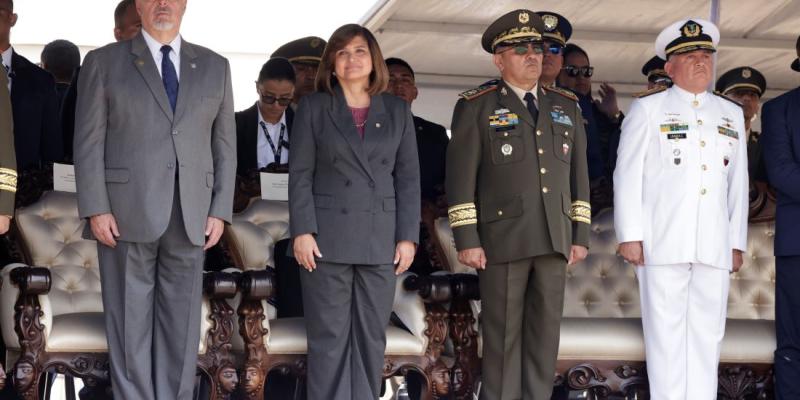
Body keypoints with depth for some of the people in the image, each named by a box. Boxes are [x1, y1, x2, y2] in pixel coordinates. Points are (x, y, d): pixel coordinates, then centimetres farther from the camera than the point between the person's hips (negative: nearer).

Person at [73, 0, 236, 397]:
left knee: (180, 321, 4)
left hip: (189, 216, 3)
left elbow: (224, 143, 10)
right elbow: (89, 141, -2)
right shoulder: (104, 62, 3)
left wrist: (219, 211, 1)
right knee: (130, 321, 0)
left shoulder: (214, 67, 11)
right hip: (125, 213, -3)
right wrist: (96, 210, -10)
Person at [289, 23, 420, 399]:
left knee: (371, 336, 4)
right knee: (329, 336, -1)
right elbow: (300, 174, 1)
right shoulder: (313, 107, 6)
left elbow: (408, 178, 8)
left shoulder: (397, 111, 10)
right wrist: (302, 231, -9)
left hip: (380, 240, 2)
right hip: (328, 237, -2)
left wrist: (408, 237, 0)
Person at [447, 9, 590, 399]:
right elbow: (460, 176, -6)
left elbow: (578, 174, 13)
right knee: (503, 334, -1)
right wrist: (466, 240, -12)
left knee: (545, 330, 5)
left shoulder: (566, 107, 12)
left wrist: (580, 234, 7)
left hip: (553, 238, 4)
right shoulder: (476, 107, -1)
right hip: (502, 237, -4)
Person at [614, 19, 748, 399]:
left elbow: (738, 183, 16)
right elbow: (628, 174, 1)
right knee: (665, 332, -3)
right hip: (662, 243, -3)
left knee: (706, 333, 3)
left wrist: (737, 242, 11)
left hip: (714, 247, 4)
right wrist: (629, 235, -6)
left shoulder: (731, 114, 17)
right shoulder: (648, 108, 5)